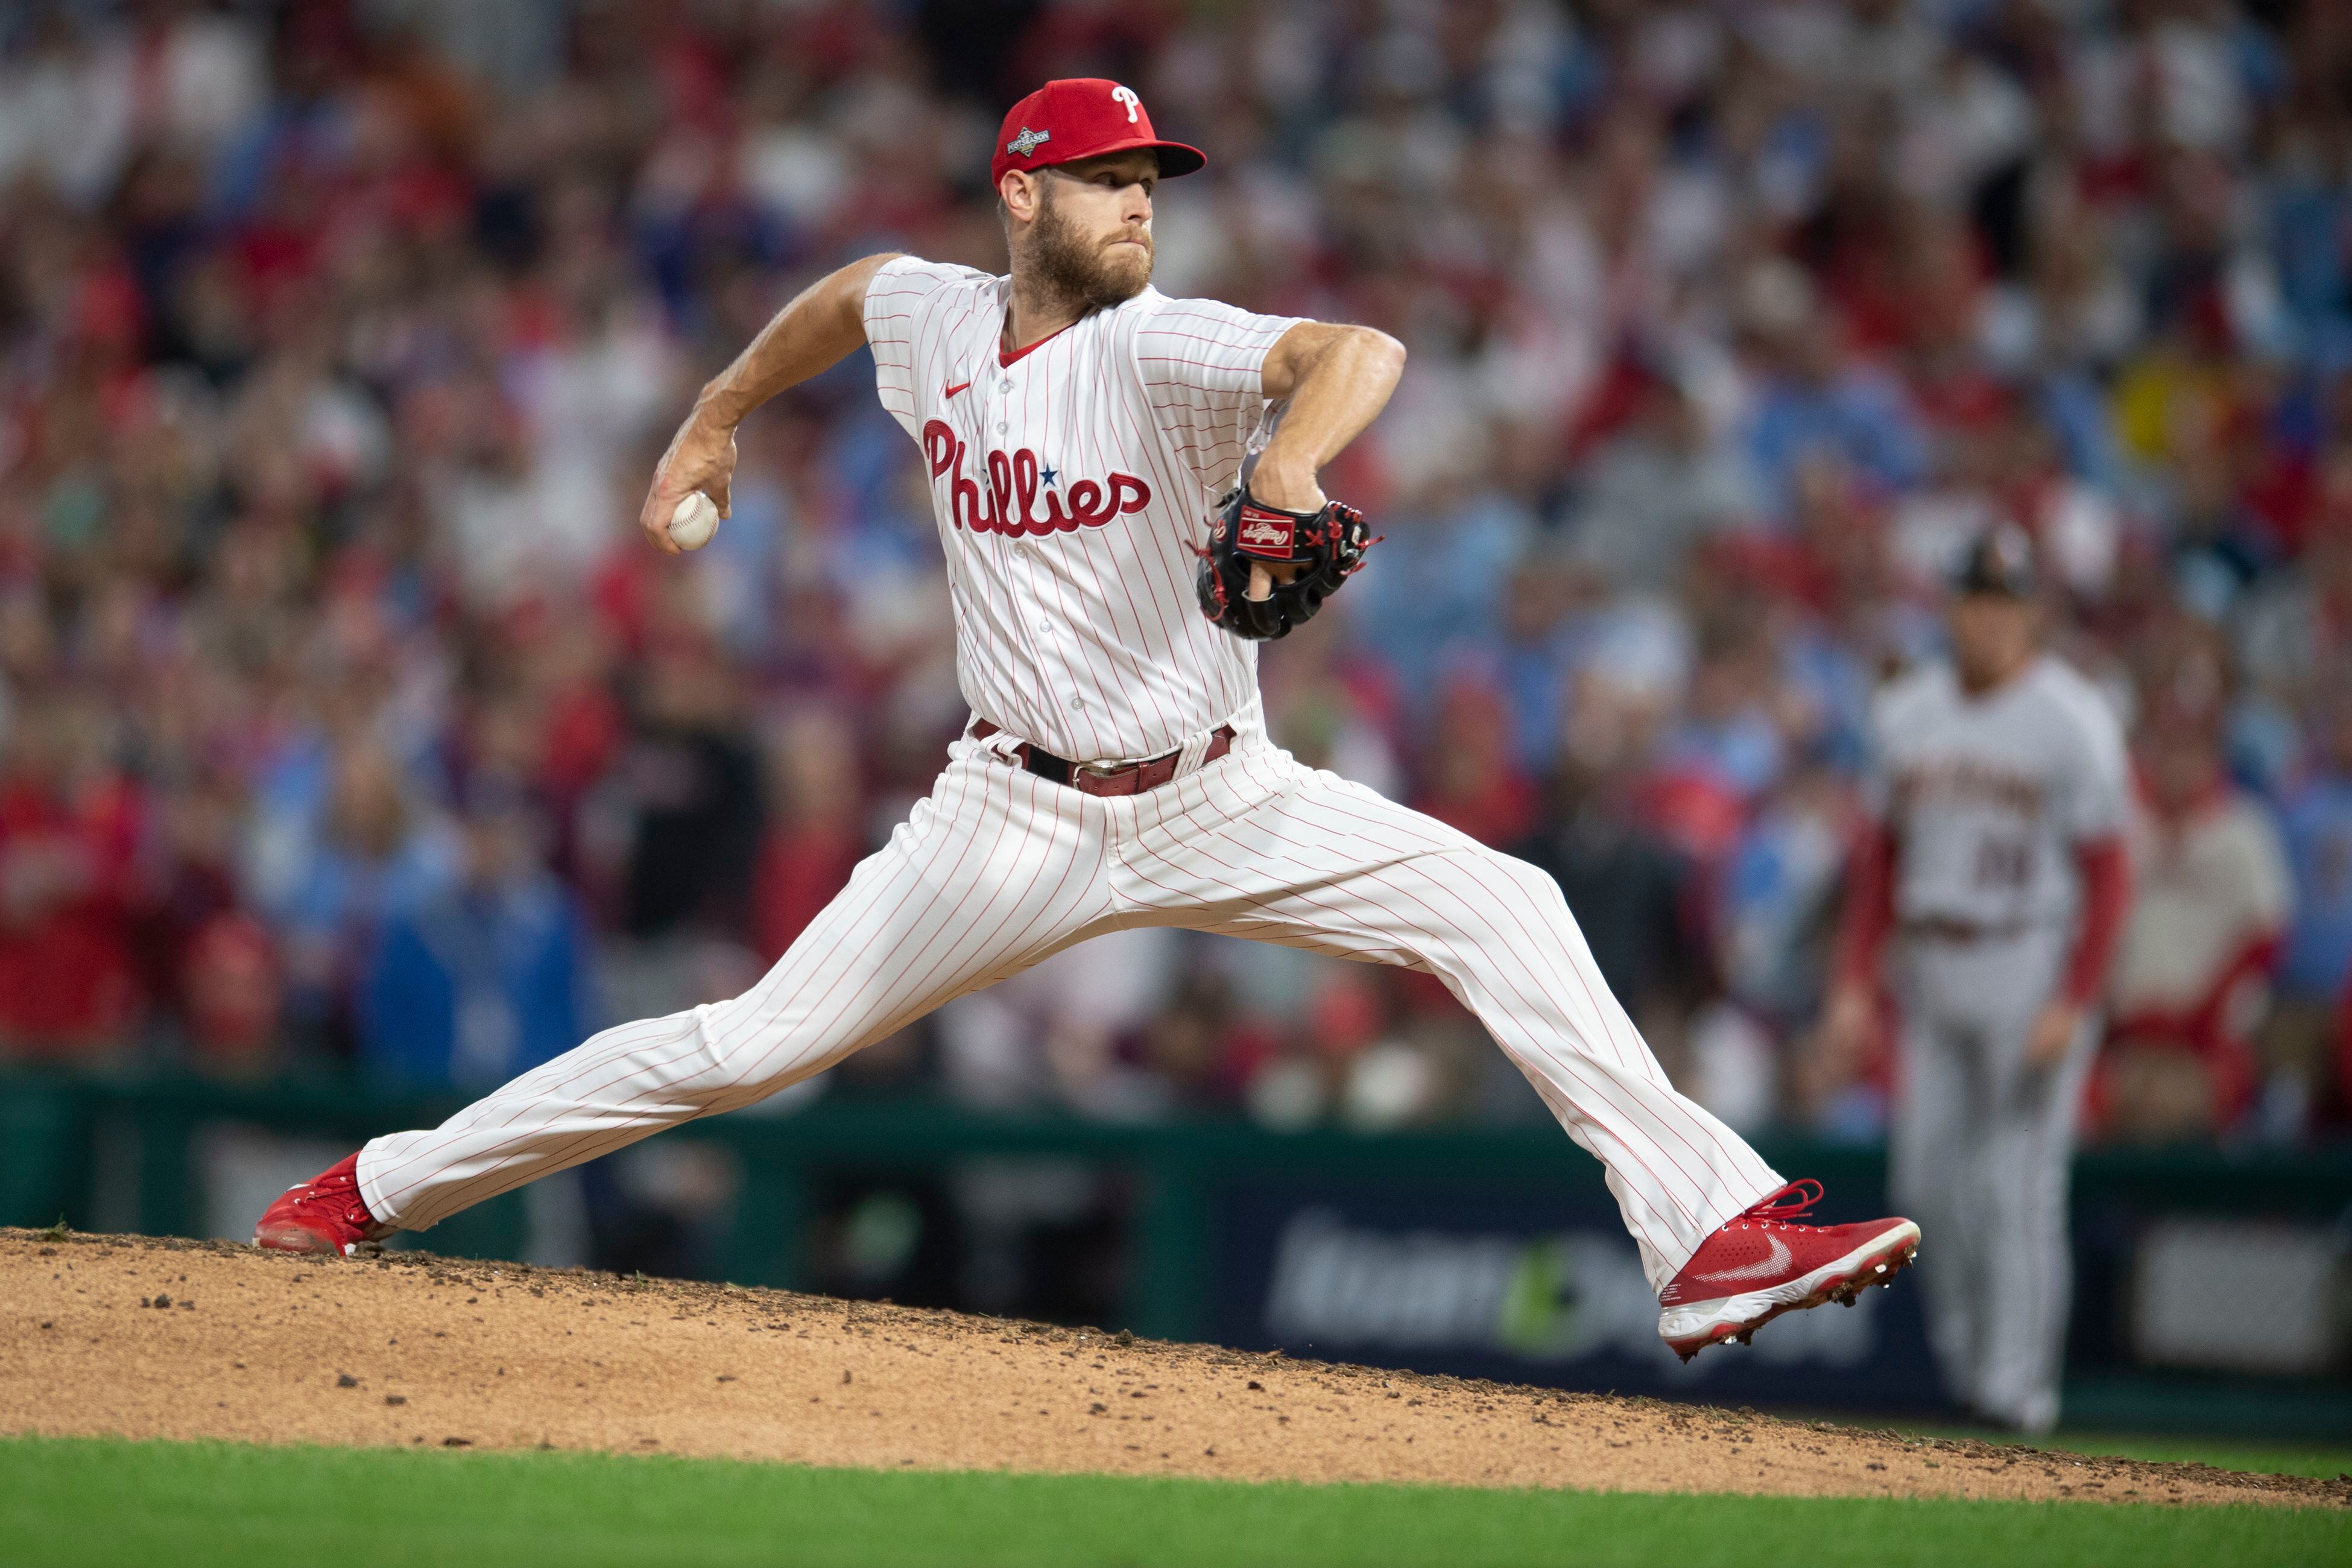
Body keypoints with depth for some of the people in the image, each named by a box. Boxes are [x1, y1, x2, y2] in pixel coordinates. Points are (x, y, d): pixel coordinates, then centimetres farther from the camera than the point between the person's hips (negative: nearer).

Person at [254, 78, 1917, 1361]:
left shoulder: (1158, 348, -16)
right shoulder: (932, 316, -2)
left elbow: (1362, 351, -36)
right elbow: (844, 292, 24)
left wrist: (1283, 477, -54)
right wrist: (719, 414, 32)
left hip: (1219, 799, -1)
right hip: (1020, 818, 1)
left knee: (1501, 905, -20)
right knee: (756, 1043, -3)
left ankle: (1712, 1232, -20)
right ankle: (384, 1186, 9)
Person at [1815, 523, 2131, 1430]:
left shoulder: (2074, 723, -8)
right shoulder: (1908, 712, 9)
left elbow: (2106, 876, -10)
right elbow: (1881, 857, 15)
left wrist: (2072, 1004, -18)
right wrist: (1853, 984, 8)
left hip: (2034, 970, -5)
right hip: (1930, 972, 5)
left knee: (2019, 1183, -8)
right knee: (1927, 1177, 4)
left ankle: (2019, 1378, -3)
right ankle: (1967, 1337, 23)